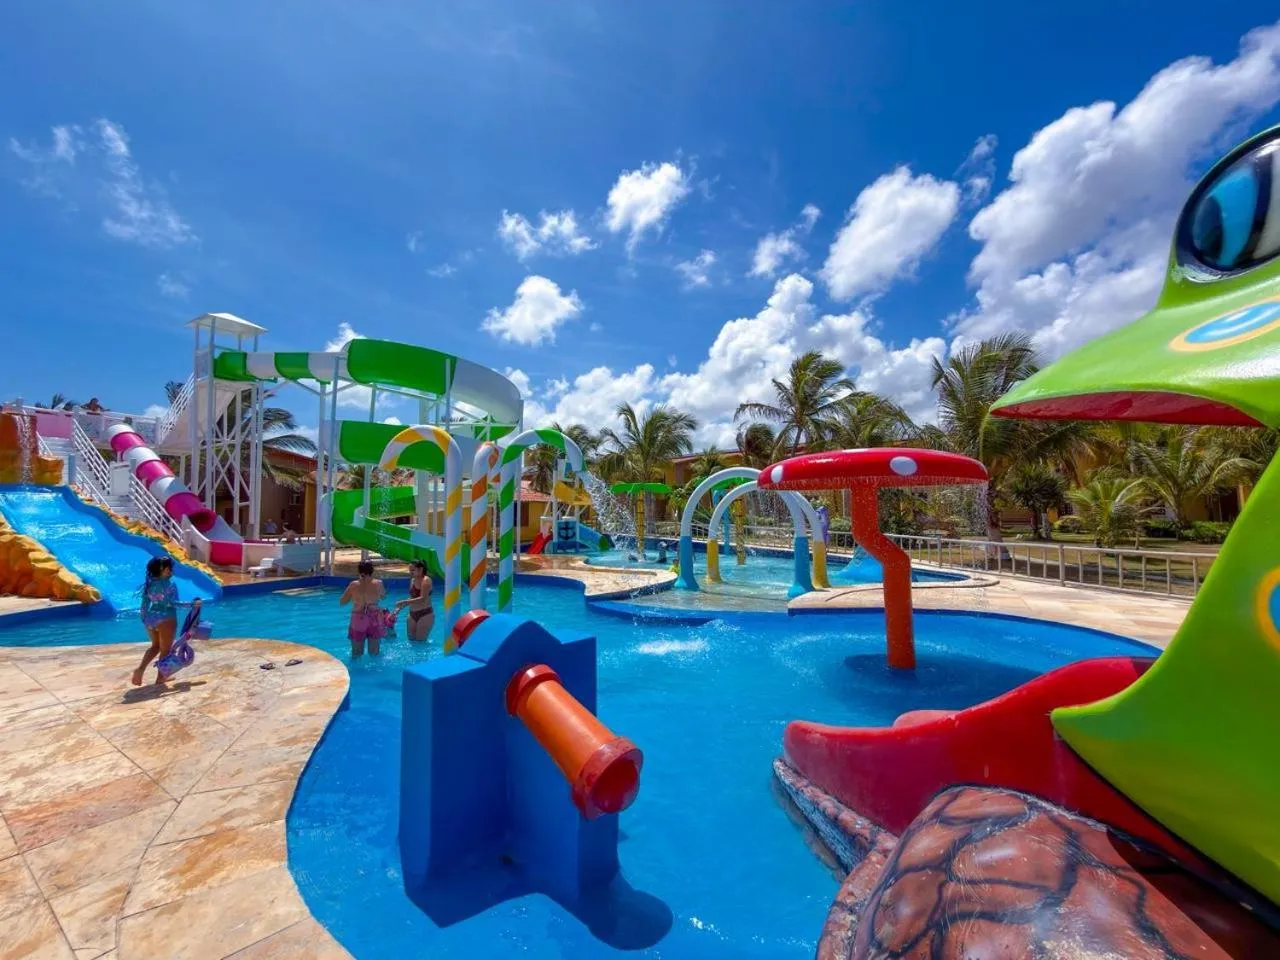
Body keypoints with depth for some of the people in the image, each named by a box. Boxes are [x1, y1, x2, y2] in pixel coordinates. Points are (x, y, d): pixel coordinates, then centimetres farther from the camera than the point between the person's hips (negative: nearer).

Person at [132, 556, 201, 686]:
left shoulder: (149, 583, 7)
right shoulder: (169, 583, -17)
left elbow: (145, 603, 12)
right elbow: (170, 603, -21)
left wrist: (144, 619, 21)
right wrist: (191, 604, -19)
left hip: (150, 619, 7)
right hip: (165, 619, -7)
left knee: (155, 646, 26)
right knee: (165, 650, 7)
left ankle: (140, 669, 10)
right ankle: (160, 679, 12)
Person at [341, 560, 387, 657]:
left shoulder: (353, 585, -9)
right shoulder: (378, 584, -8)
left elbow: (342, 602, 2)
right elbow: (383, 596, 12)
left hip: (358, 620, 0)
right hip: (375, 620, 0)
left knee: (356, 653, 16)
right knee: (374, 653, 16)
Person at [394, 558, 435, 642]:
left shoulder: (426, 580, -14)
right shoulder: (412, 580, 11)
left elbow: (422, 599, -24)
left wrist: (404, 602, -28)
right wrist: (399, 608, 10)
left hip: (425, 614, -8)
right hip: (412, 614, 8)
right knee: (411, 640, 11)